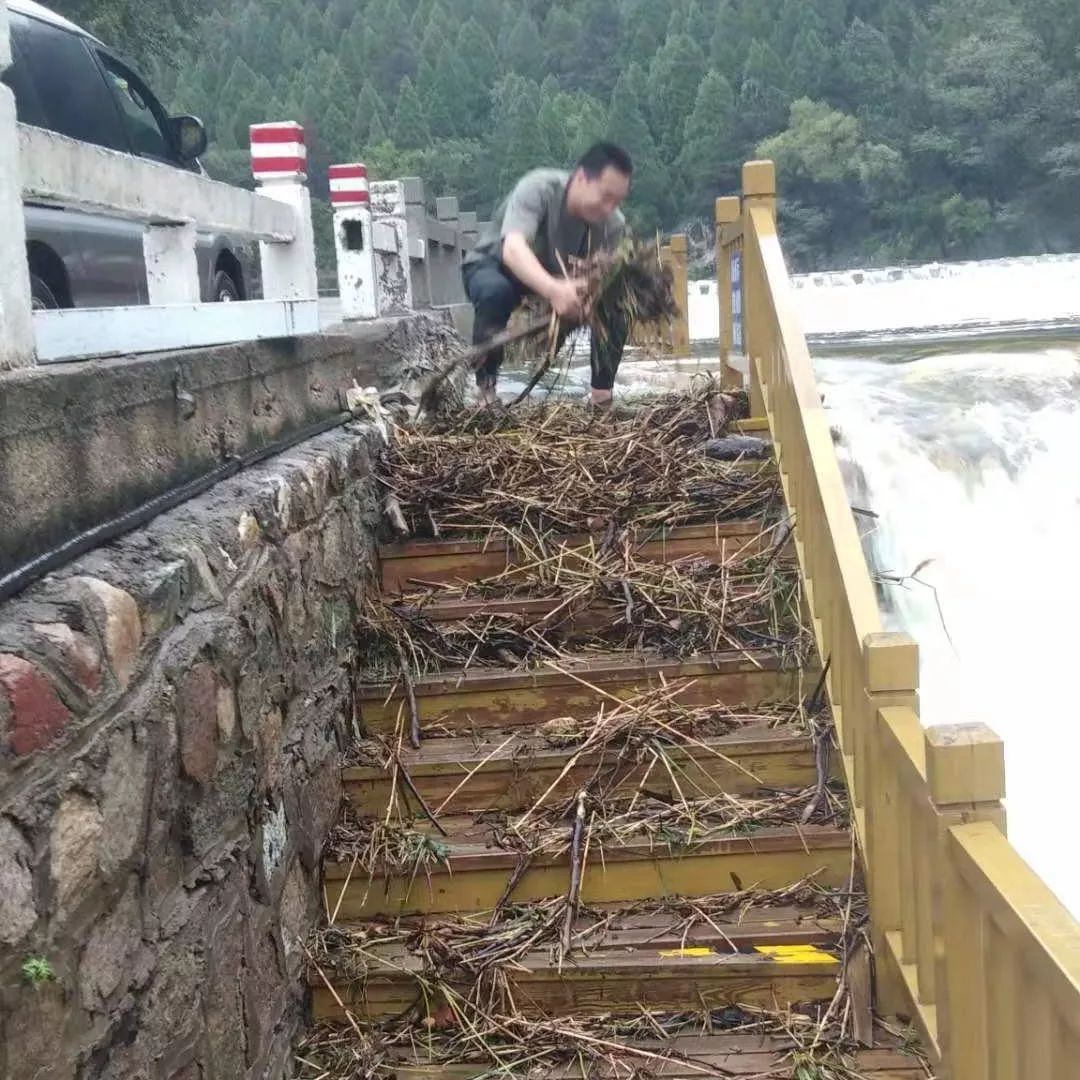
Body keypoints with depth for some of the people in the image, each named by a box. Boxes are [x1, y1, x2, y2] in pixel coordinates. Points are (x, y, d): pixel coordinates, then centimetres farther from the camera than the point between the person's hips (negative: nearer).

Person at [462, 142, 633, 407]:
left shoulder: (613, 224, -20)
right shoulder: (538, 188, -34)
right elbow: (513, 249, -49)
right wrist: (553, 289, -68)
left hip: (560, 279, 4)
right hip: (494, 266, -4)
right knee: (495, 291, -39)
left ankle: (602, 395, -6)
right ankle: (485, 387, -21)